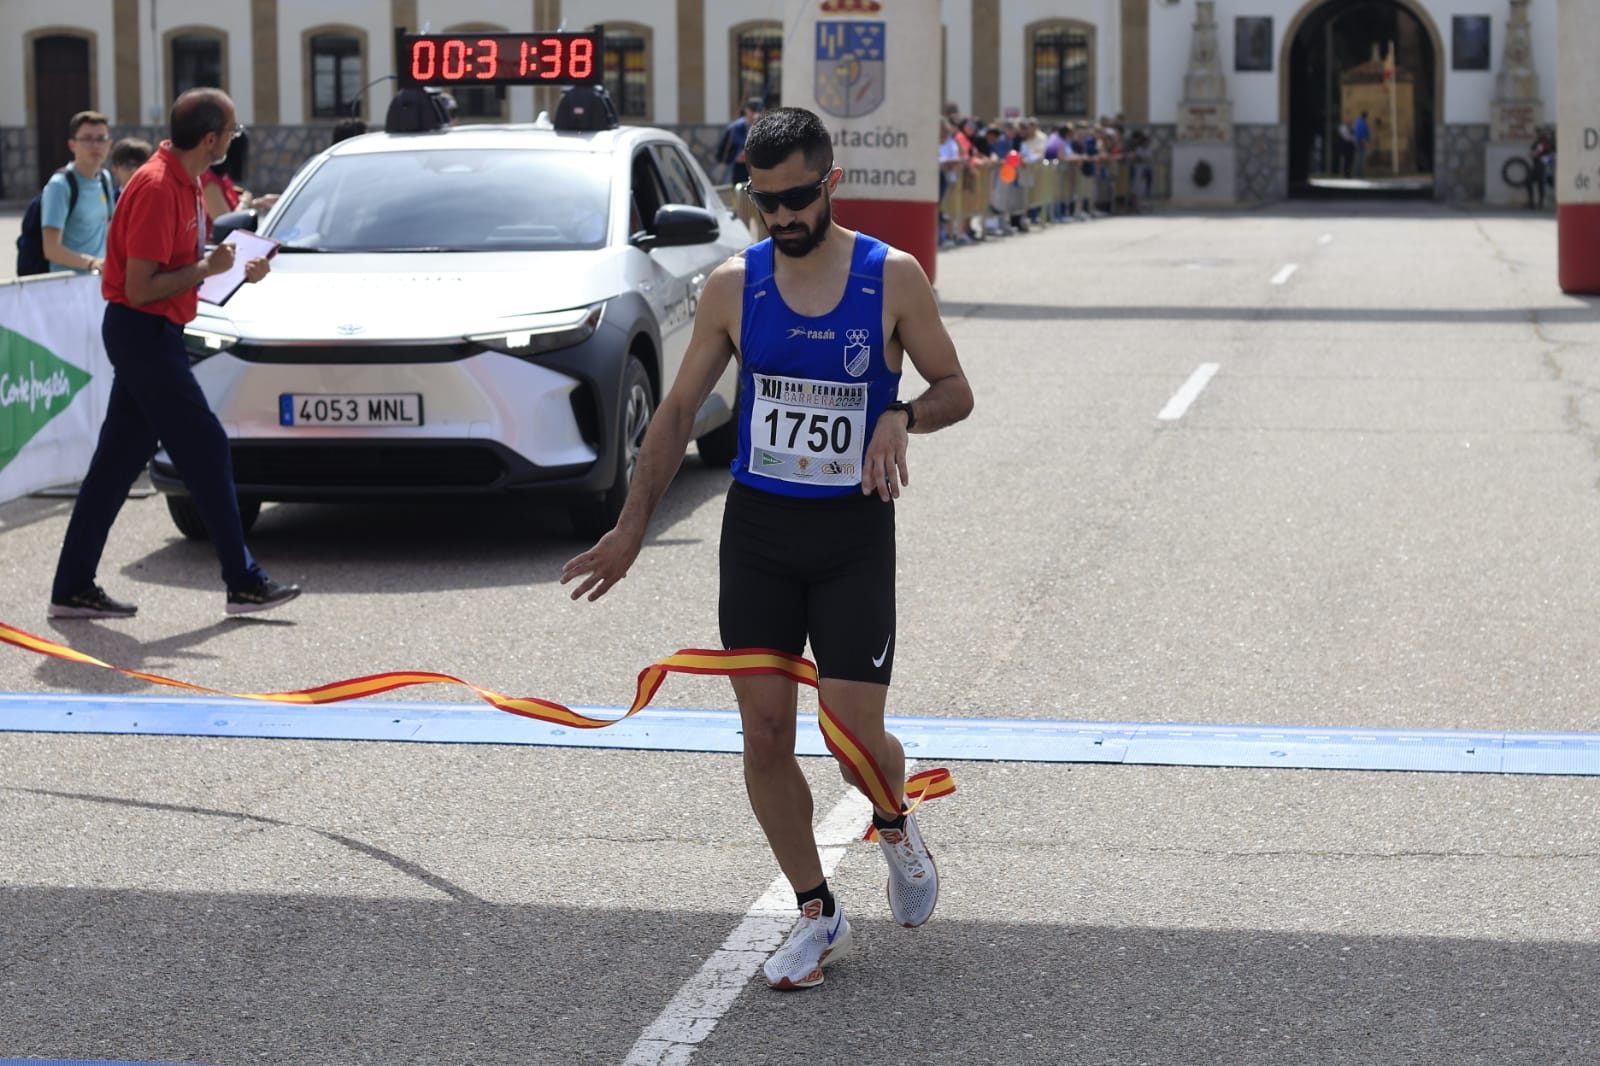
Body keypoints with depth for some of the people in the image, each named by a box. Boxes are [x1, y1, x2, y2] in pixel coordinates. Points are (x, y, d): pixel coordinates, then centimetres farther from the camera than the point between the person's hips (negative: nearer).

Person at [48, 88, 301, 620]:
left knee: (118, 460, 10)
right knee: (206, 450, -3)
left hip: (147, 336, 10)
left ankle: (73, 588, 13)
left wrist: (236, 267, 8)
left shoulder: (183, 181, 11)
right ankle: (243, 582, 4)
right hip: (144, 333, -10)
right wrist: (207, 268, -16)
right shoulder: (158, 188, -21)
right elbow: (140, 287, -23)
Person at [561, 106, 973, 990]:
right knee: (764, 736, 0)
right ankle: (818, 917, 15)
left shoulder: (893, 279, -6)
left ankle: (895, 826, 28)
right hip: (756, 527, 3)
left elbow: (955, 389, 3)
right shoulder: (733, 285, 1)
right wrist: (632, 526, 3)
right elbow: (680, 408, 7)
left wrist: (903, 416, -20)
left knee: (855, 737, -8)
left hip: (854, 530, -2)